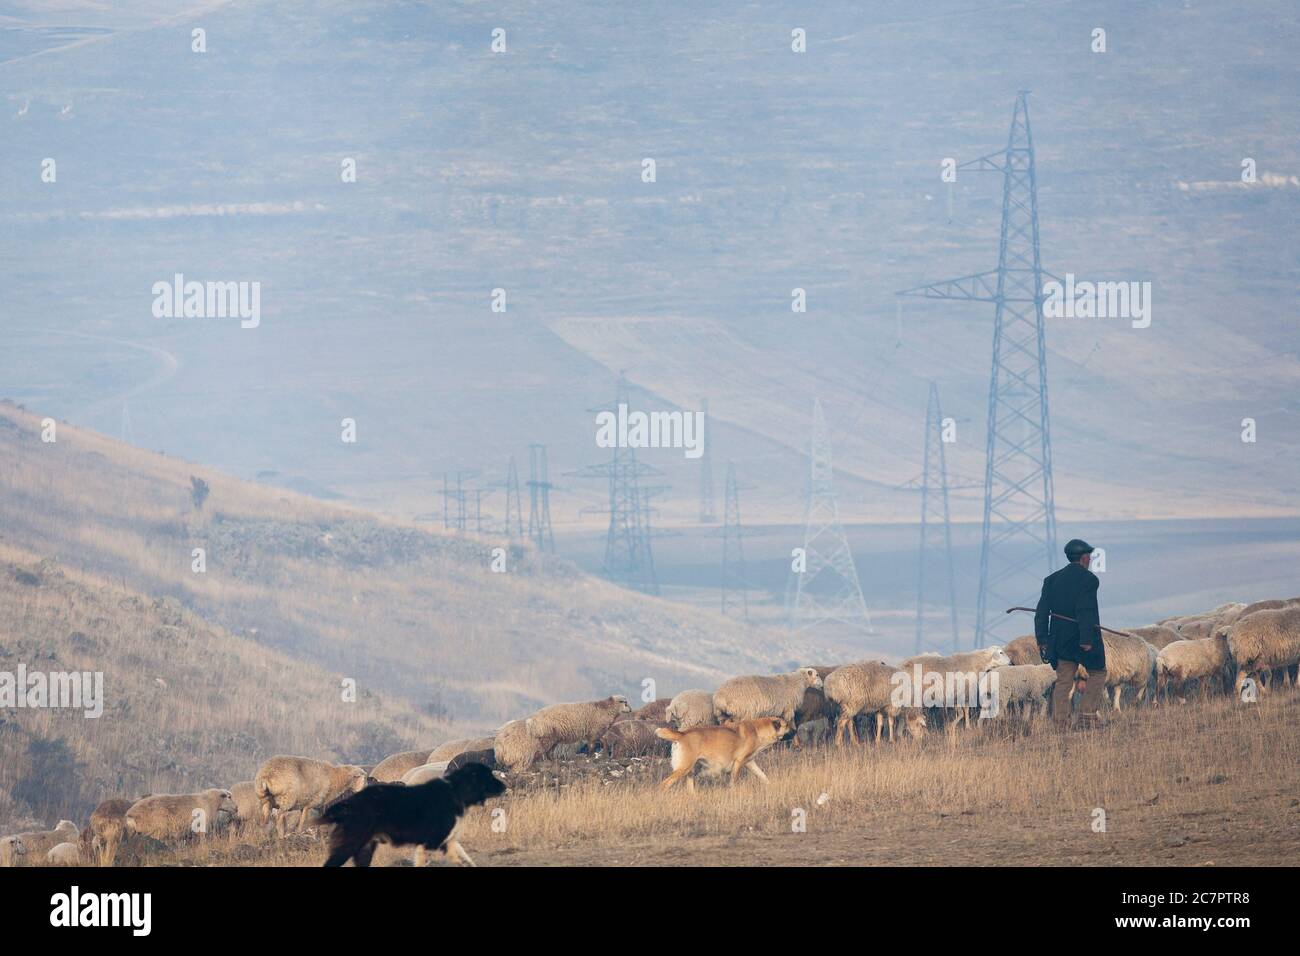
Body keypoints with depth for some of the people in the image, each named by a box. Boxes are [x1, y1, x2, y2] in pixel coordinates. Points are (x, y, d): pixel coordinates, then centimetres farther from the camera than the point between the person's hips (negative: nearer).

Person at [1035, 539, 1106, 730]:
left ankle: (1061, 722, 0)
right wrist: (1086, 640, -20)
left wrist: (1042, 639, 6)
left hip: (1061, 639, 5)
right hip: (1084, 639, -5)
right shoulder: (1088, 579, -9)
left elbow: (1042, 611, 5)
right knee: (1098, 672, 12)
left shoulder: (1052, 579, 9)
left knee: (1064, 680, 6)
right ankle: (1087, 714, 2)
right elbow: (1085, 611, -18)